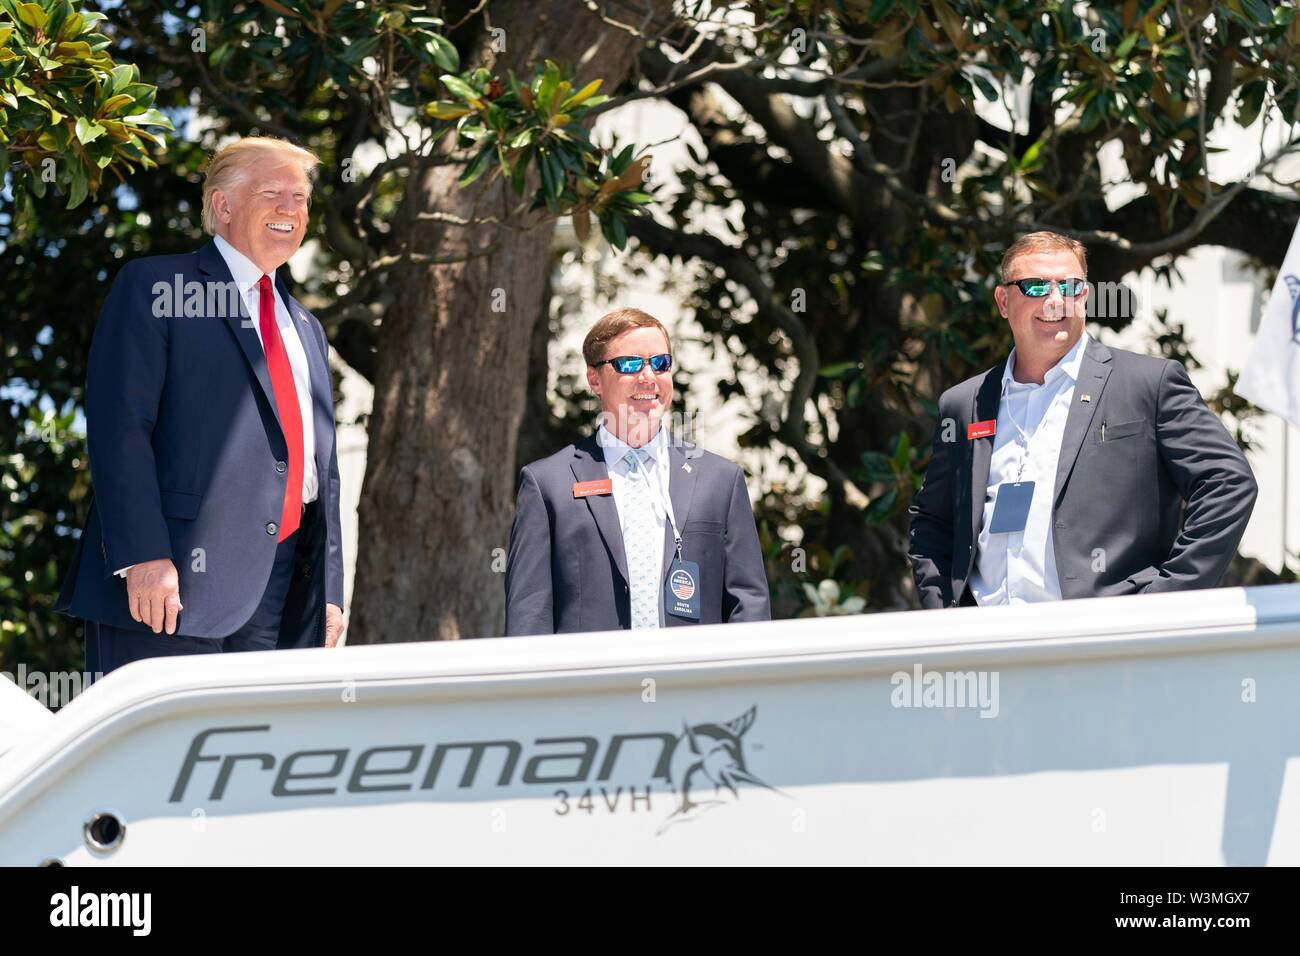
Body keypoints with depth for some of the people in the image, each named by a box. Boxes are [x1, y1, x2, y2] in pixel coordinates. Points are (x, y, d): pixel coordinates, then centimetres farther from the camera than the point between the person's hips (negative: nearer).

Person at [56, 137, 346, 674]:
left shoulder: (305, 328, 26)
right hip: (174, 580, -7)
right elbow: (118, 425, -9)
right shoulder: (151, 287, 2)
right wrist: (144, 557, -20)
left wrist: (329, 591, 16)